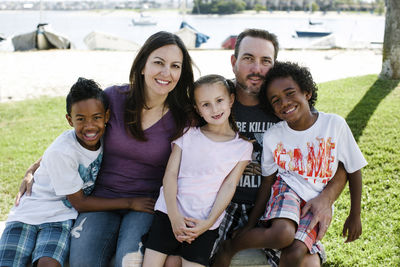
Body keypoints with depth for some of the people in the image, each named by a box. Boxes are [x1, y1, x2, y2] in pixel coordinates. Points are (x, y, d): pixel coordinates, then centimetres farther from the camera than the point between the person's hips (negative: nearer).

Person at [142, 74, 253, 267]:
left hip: (204, 223, -1)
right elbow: (170, 174, 1)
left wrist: (209, 222, -11)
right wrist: (174, 217, -10)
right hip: (169, 213, 1)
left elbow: (229, 186, 0)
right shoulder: (187, 134, 6)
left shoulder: (243, 146, 5)